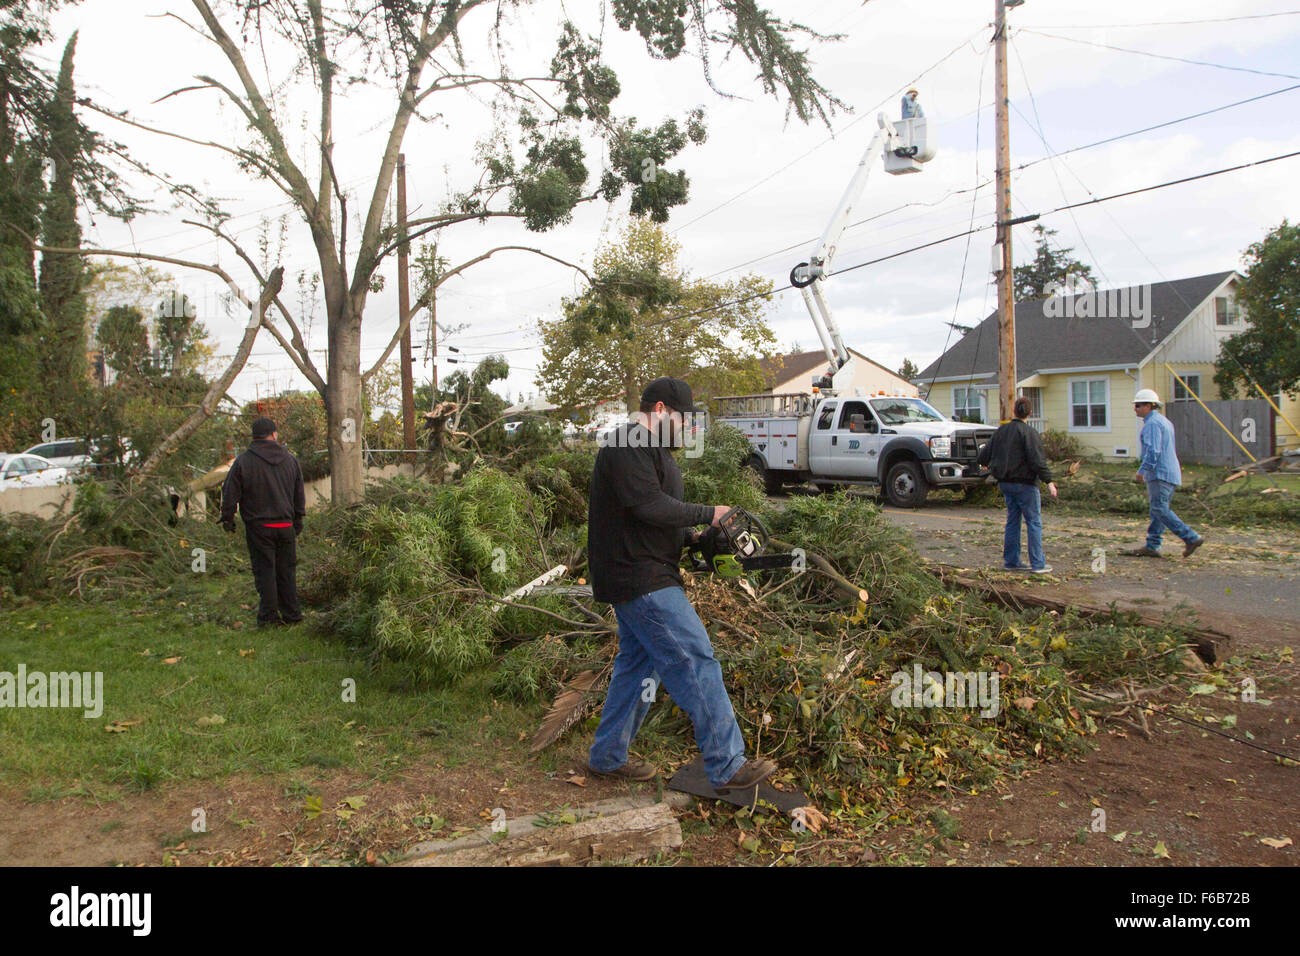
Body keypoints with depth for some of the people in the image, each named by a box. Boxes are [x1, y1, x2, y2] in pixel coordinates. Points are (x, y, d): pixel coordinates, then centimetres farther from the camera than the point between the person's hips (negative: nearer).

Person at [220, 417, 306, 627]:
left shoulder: (243, 462, -6)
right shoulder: (290, 459, 5)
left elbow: (230, 493, -3)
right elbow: (299, 494, 13)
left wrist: (227, 518, 10)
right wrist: (298, 519, 23)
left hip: (258, 526, -3)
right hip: (285, 525, 3)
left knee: (264, 571, 1)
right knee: (287, 570, 10)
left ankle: (268, 616, 3)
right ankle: (291, 614, 14)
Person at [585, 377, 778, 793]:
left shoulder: (650, 448, 19)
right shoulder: (628, 446, -15)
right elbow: (652, 506, -24)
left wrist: (694, 537, 6)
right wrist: (708, 514, -14)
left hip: (638, 579, 11)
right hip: (639, 579, -11)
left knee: (638, 662, 17)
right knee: (696, 662, -10)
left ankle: (607, 757, 27)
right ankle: (727, 766, -4)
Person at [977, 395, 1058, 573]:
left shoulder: (1001, 430, 7)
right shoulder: (1029, 433, -13)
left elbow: (986, 453, 17)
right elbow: (1037, 460, -20)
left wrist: (984, 462, 39)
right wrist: (1049, 481, -17)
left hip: (1005, 483, 7)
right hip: (1024, 483, -7)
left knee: (1012, 521, 14)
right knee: (1034, 522, -1)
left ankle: (1011, 561, 17)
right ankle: (1038, 564, -2)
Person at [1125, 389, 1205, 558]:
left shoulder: (1152, 423, -13)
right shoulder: (1163, 421, 20)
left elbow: (1153, 451, -22)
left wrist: (1141, 471, -20)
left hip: (1160, 474, -11)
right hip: (1170, 473, 11)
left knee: (1160, 509, -11)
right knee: (1158, 509, 9)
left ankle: (1191, 538, -11)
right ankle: (1152, 546, 10)